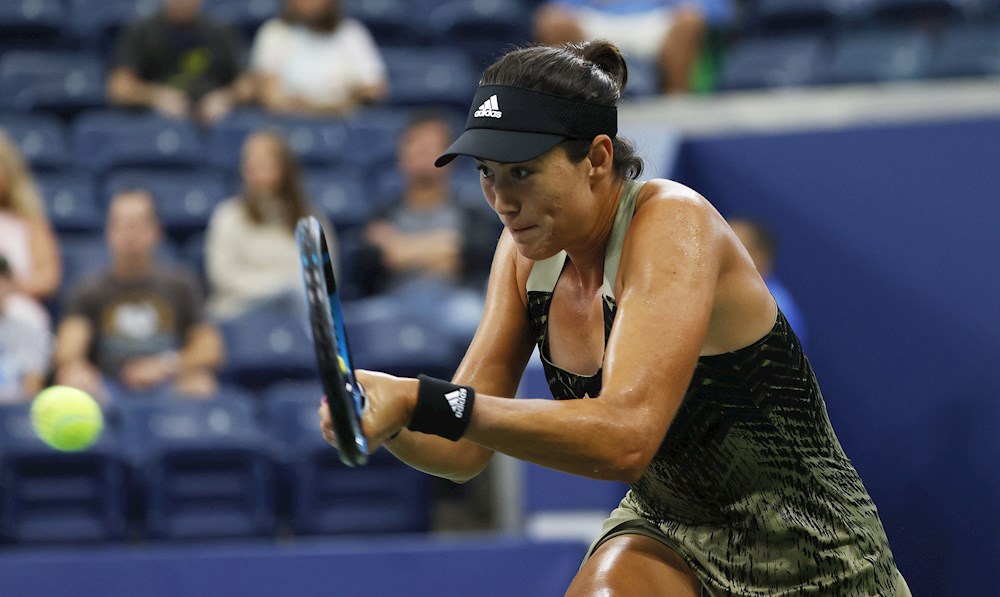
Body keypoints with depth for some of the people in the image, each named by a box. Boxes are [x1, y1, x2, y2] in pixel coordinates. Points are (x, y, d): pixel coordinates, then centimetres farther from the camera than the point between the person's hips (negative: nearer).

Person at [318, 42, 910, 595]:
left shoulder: (672, 225, -24)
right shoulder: (528, 249, -2)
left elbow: (624, 436, -38)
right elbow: (467, 451, -3)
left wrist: (419, 401, -43)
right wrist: (386, 423, -26)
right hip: (672, 537, 3)